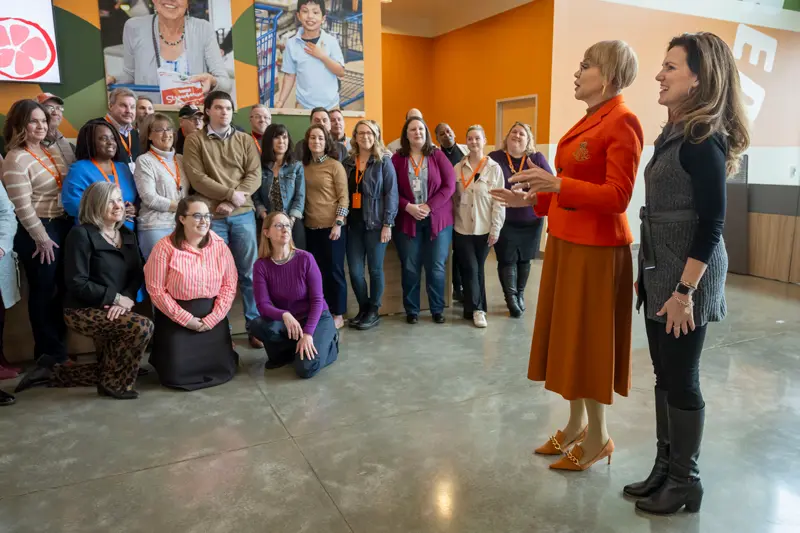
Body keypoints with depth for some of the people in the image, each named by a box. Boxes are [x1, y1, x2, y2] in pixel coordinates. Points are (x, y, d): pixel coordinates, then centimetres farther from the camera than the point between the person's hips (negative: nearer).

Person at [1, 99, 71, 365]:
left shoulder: (53, 152, 11)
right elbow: (22, 206, -17)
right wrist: (41, 238, -15)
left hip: (64, 226, 8)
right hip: (38, 232, -8)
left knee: (64, 288, 15)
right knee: (43, 291, 4)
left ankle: (58, 346, 32)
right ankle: (50, 354, 18)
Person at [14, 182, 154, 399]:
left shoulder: (128, 235, 9)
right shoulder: (81, 234, -12)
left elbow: (137, 274, 2)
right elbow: (77, 284, -18)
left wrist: (128, 298, -17)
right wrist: (116, 297, -20)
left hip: (112, 311, 8)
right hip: (83, 310, -8)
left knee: (106, 372, 12)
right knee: (143, 326, -30)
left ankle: (51, 371, 30)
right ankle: (116, 384, -10)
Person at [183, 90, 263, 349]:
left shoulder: (245, 140, 10)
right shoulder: (195, 140, 4)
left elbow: (254, 175, 0)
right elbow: (196, 178, -7)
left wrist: (233, 201, -12)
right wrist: (230, 193, -14)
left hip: (243, 214, 2)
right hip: (211, 216, -2)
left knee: (249, 272, 5)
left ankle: (255, 326, 15)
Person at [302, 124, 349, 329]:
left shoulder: (335, 166, -6)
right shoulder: (303, 167, 7)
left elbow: (343, 197, -9)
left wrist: (338, 223, -15)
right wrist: (301, 219, 6)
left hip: (332, 226, -5)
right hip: (311, 227, 5)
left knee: (334, 270, 2)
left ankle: (338, 315, 12)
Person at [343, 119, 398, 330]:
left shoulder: (384, 161, -1)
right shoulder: (348, 162, 11)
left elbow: (391, 194, -6)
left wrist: (387, 224, -12)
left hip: (375, 223, -3)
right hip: (354, 223, 4)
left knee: (375, 269, 4)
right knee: (354, 271, 2)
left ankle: (374, 311, 19)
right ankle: (363, 308, 22)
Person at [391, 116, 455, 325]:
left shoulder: (438, 155, 3)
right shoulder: (397, 158, 3)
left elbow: (449, 185, -4)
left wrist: (429, 206, -13)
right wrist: (408, 207, -14)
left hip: (438, 219, 0)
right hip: (408, 220, 0)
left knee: (436, 267, 3)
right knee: (410, 268, 3)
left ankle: (437, 309, 17)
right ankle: (411, 310, 16)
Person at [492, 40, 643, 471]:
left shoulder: (622, 122, -13)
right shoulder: (586, 123, 15)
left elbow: (617, 196, -20)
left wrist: (557, 185, -28)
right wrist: (531, 198, 12)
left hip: (596, 250, -9)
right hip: (566, 243, 9)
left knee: (589, 340, 1)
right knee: (569, 336, 14)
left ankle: (598, 437, 19)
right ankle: (576, 424, 30)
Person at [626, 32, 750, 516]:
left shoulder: (704, 140, -14)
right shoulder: (676, 134, 12)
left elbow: (711, 223, -19)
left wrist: (685, 291, -21)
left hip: (686, 277, -9)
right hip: (660, 273, 9)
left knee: (682, 379, 3)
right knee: (666, 376, 15)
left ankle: (686, 481, 21)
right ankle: (665, 469, 29)